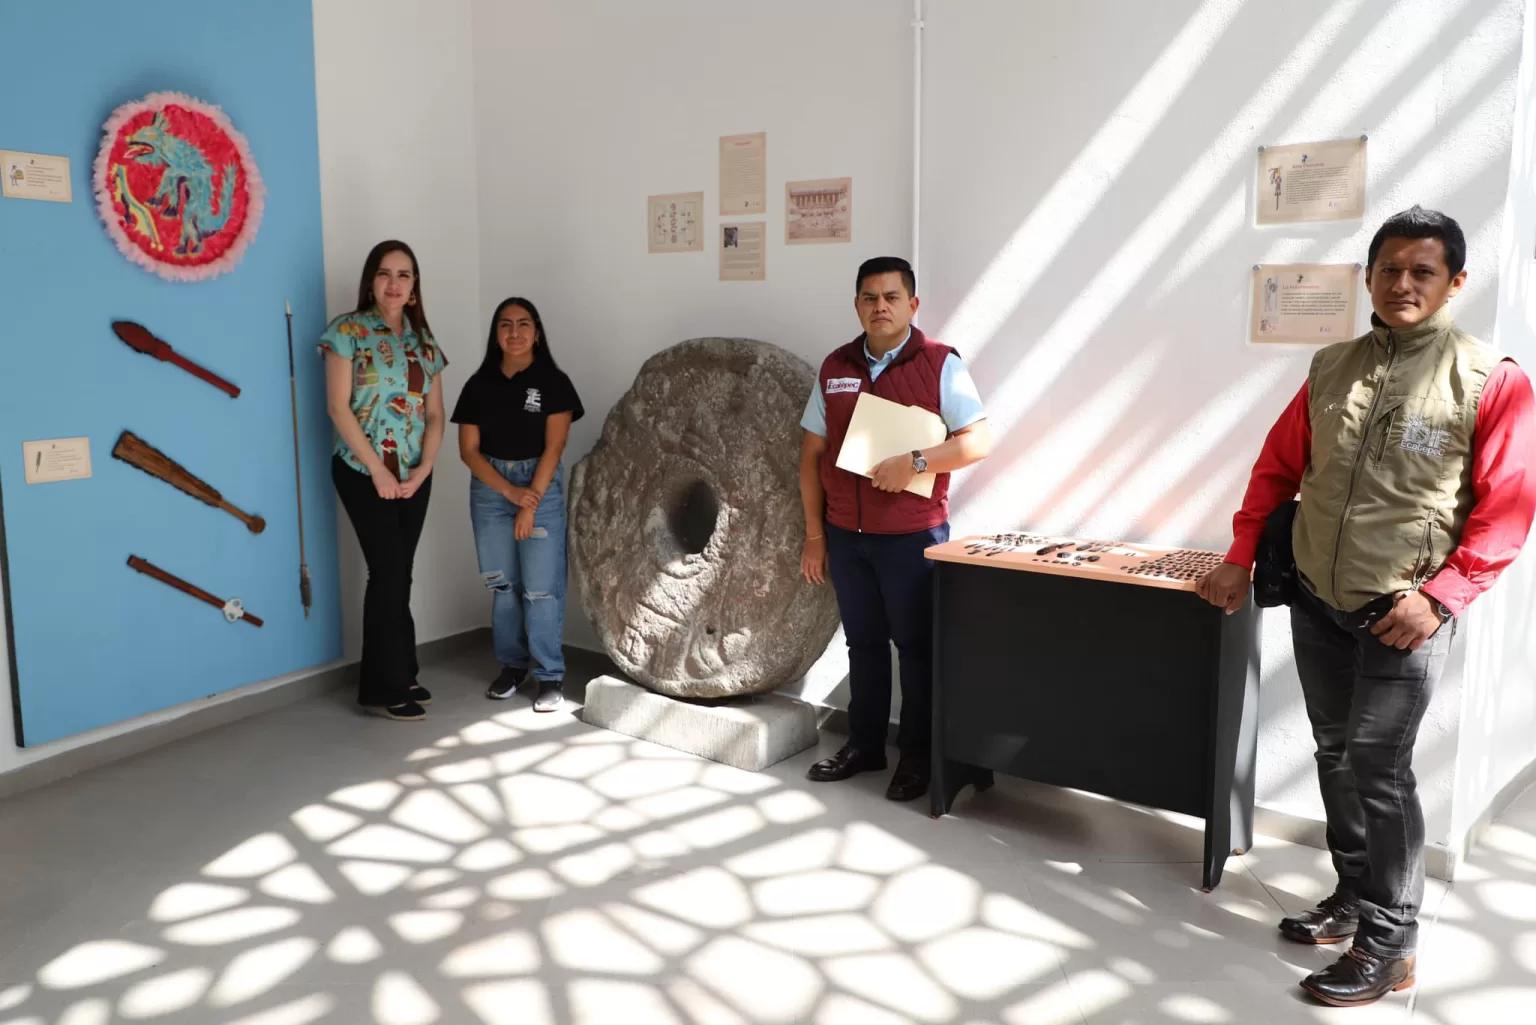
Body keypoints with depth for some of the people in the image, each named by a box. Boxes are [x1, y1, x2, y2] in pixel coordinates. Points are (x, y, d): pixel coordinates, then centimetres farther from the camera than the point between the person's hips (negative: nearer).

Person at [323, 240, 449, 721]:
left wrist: (423, 468, -6)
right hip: (364, 472, -5)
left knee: (398, 575, 10)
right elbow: (338, 407, -11)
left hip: (413, 475, 5)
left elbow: (434, 413, 9)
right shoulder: (348, 331, -5)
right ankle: (387, 686, 5)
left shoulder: (423, 339, 11)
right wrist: (378, 470, -14)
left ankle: (399, 678, 19)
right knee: (388, 573, -5)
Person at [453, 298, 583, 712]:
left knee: (541, 586, -5)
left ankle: (550, 675, 5)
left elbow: (553, 447, -9)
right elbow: (468, 450, 0)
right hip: (489, 490, 3)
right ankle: (512, 665, 23)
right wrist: (509, 491, -12)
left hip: (542, 486, -3)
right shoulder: (479, 385, 4)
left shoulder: (553, 382, -4)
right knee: (502, 584, 8)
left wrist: (530, 504, -14)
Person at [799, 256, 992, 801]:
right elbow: (812, 455, 9)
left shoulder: (940, 364, -6)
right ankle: (864, 744, 28)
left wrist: (915, 462, -24)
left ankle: (917, 754, 21)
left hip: (914, 536, -4)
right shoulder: (835, 367, 7)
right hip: (846, 535, 4)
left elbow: (979, 441, -10)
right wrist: (815, 534, 6)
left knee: (916, 646, 7)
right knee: (863, 643, 15)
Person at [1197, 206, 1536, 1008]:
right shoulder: (1332, 368, 6)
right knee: (1336, 756, 14)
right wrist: (1241, 559, 7)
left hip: (1402, 613, -5)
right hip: (1316, 604, 5)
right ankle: (1356, 896, 32)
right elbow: (1277, 468, 12)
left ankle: (1390, 944, 10)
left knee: (1377, 767, -5)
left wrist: (1440, 597, -17)